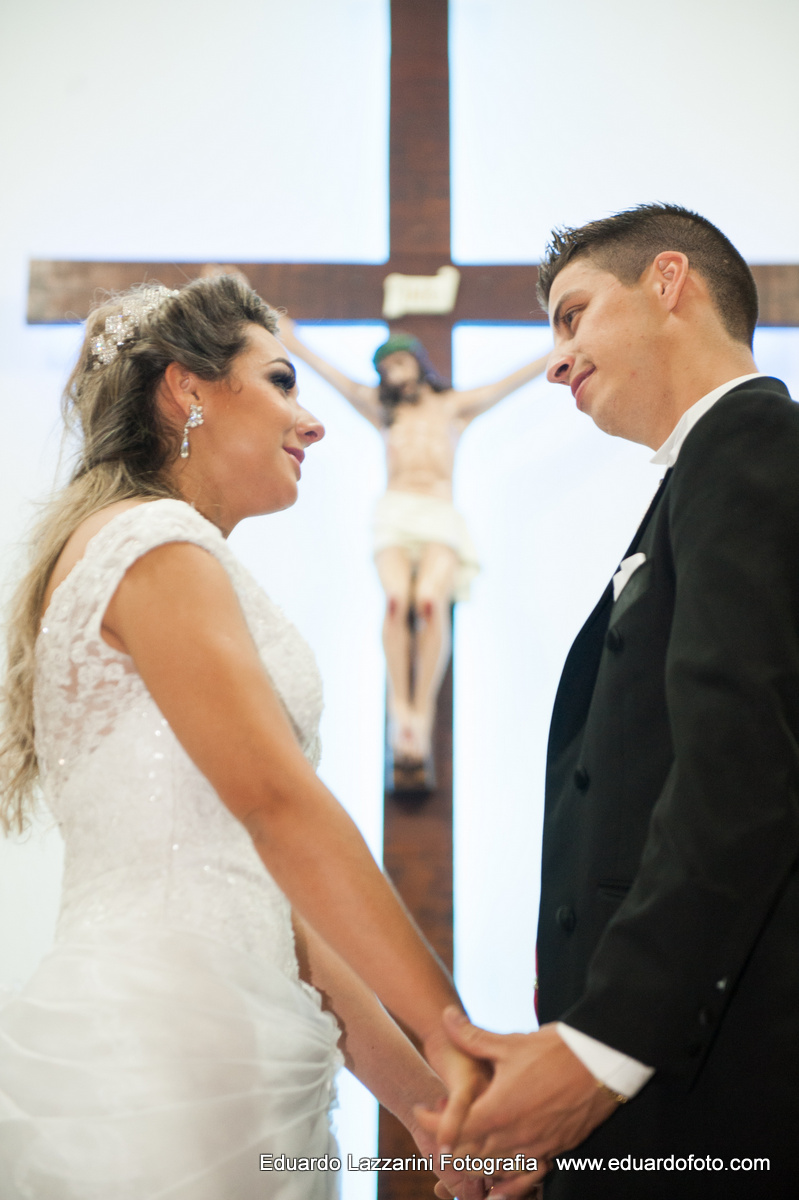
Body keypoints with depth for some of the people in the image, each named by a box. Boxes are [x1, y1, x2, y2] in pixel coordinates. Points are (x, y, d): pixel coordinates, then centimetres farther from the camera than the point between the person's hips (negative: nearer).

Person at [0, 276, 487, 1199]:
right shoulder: (155, 540, -8)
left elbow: (259, 881, 15)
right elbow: (278, 803, -19)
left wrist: (413, 1089, 11)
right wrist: (454, 1034, -18)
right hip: (163, 1055, -9)